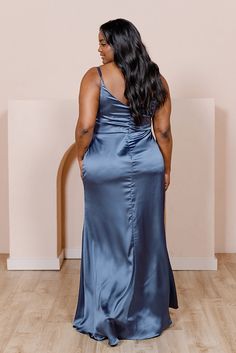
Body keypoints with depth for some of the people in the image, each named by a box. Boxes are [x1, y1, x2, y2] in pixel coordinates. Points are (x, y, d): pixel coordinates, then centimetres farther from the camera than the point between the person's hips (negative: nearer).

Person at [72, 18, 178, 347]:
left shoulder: (95, 76, -9)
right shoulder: (156, 79, 1)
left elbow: (85, 126, -17)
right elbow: (163, 131, 1)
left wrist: (81, 158, 0)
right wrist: (166, 169, 11)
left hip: (105, 168, -3)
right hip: (147, 166, 3)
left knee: (106, 240, 10)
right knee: (146, 239, 14)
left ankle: (104, 317, 20)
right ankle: (148, 315, 28)